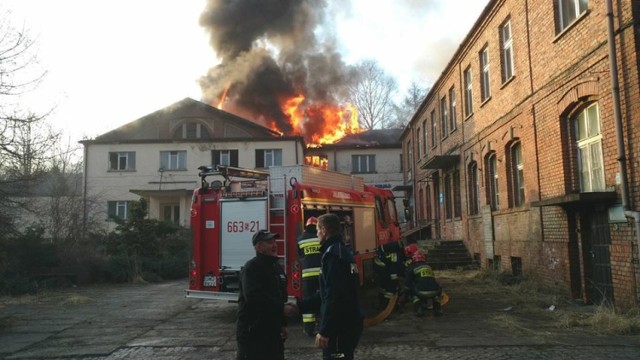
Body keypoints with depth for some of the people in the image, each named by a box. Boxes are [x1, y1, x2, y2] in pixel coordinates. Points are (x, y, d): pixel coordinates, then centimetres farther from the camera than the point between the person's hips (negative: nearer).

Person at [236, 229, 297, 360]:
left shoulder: (277, 267, 14)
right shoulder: (251, 267, -14)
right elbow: (254, 297, -28)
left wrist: (283, 324, 14)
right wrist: (282, 308, -26)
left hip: (273, 330, 9)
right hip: (253, 331, -9)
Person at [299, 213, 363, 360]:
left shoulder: (333, 253, -17)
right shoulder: (341, 250, 16)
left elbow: (334, 297, -25)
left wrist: (324, 331, -23)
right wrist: (299, 306, 21)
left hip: (340, 326, -10)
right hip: (347, 323, 10)